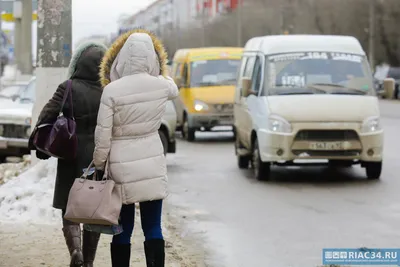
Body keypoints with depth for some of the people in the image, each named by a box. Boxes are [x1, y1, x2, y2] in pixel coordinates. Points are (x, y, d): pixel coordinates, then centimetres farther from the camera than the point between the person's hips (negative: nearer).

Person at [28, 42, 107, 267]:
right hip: (100, 161, 2)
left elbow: (46, 117, -12)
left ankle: (76, 249, -16)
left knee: (69, 210, 7)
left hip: (72, 159, -2)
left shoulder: (69, 89, -11)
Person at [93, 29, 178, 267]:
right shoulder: (161, 85, -5)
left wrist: (99, 166, 3)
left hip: (122, 166, -2)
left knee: (123, 231, 7)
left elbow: (103, 135, -10)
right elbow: (174, 89, 22)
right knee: (153, 229, 6)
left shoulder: (112, 90, -14)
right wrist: (158, 73, 36)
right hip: (153, 164, 2)